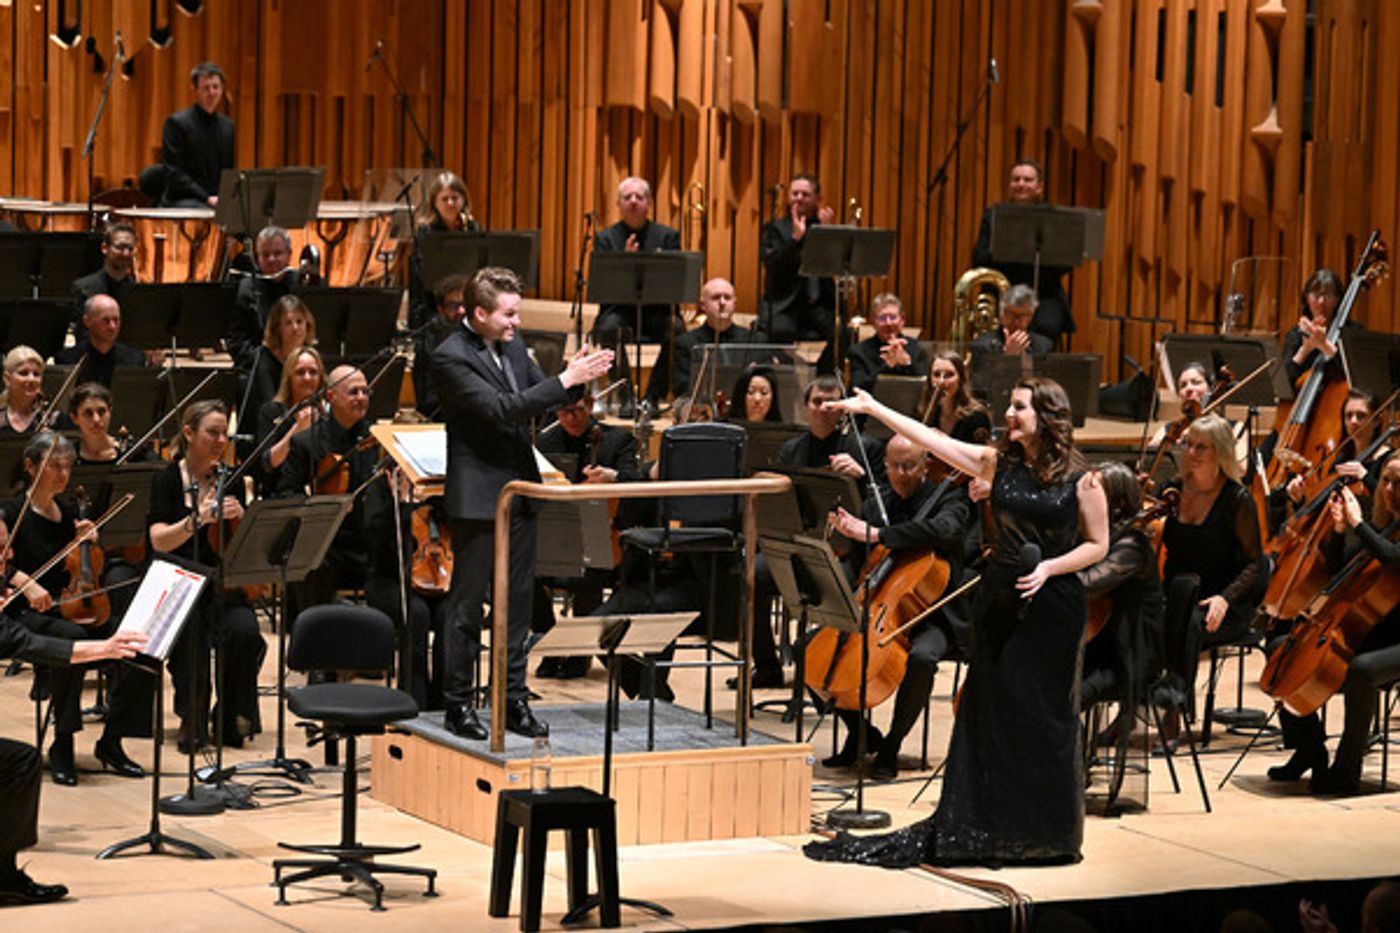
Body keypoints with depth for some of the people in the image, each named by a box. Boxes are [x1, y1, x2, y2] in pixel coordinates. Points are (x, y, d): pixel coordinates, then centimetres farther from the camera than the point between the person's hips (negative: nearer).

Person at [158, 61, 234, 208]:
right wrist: (207, 198, -16)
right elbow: (174, 173, -9)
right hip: (182, 201, -6)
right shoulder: (176, 123, -3)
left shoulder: (228, 126, 15)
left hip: (220, 201, 6)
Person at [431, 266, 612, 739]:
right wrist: (565, 380, -25)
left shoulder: (511, 345, 9)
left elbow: (538, 397, 12)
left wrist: (577, 376, -8)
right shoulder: (451, 357, -15)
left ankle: (513, 699, 17)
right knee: (468, 604, 0)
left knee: (518, 601, 10)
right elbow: (500, 409, -24)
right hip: (478, 496, -7)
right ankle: (458, 704, 8)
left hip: (520, 490, 7)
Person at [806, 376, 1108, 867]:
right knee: (989, 711, 6)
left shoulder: (1080, 479, -6)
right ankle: (982, 829, 13)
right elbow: (931, 439, 1)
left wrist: (1051, 567, -15)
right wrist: (872, 408, -2)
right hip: (998, 601, 4)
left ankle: (1043, 834, 12)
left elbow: (1097, 545, 0)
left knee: (1043, 716, 0)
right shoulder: (997, 463, 3)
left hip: (1052, 605, -4)